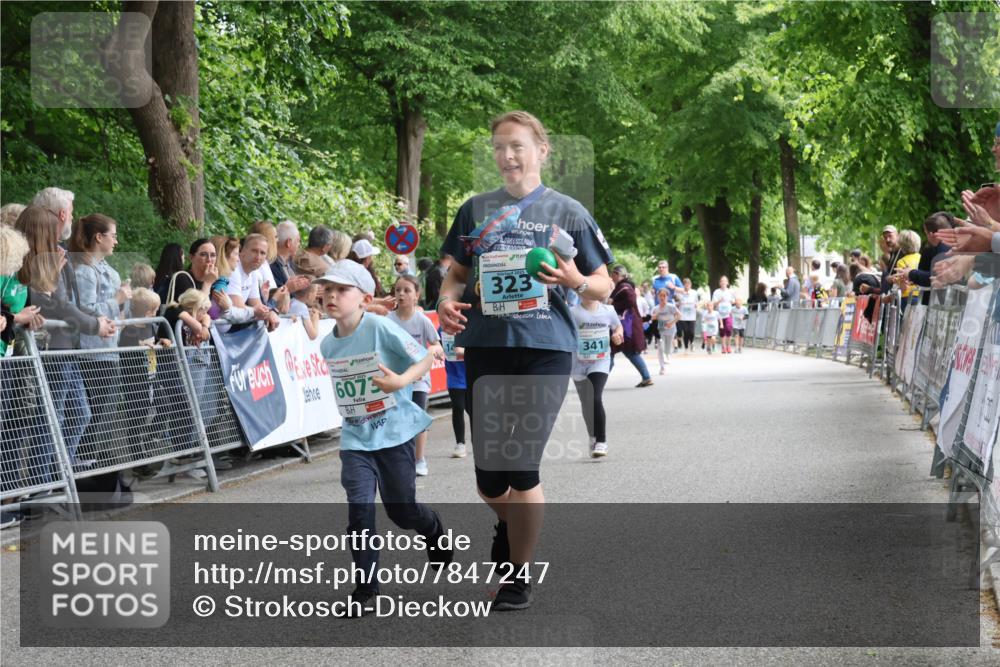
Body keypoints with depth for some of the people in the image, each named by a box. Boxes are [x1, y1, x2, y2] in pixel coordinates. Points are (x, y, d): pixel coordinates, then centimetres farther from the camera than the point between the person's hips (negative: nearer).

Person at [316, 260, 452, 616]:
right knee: (359, 507, -12)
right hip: (355, 438, 3)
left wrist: (401, 381, -30)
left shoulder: (380, 327, -16)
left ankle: (433, 528, 45)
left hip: (395, 431, -3)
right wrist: (351, 407, 10)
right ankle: (364, 588, -4)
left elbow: (424, 359, -14)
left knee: (402, 510, 9)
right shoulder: (328, 344, 1)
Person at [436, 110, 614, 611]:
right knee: (488, 480, 5)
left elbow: (603, 287, 7)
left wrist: (575, 281, -15)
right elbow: (458, 273, 17)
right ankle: (509, 524, 39)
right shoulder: (476, 211, 12)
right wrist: (447, 300, -5)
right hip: (485, 348, 3)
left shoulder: (566, 211, 5)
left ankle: (519, 574, 12)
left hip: (545, 349, -3)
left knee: (521, 470, -6)